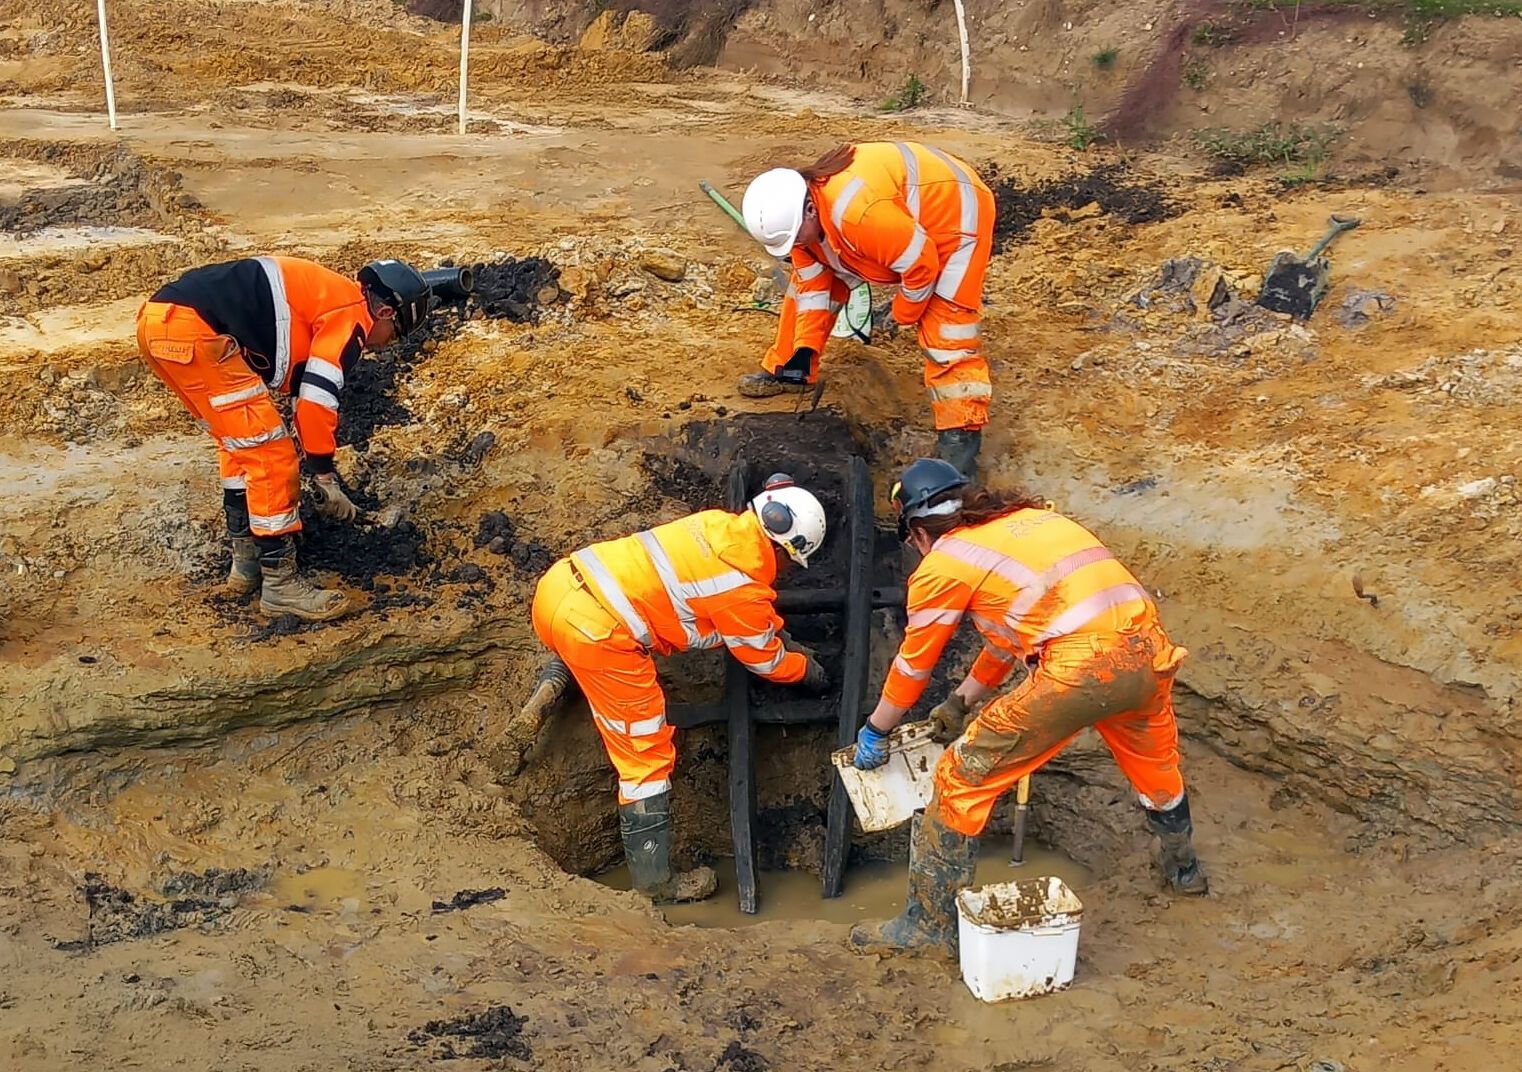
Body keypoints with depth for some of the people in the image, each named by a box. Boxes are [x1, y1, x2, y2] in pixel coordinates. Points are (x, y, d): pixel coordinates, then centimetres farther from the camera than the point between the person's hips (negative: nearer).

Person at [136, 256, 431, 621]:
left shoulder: (322, 297, 28)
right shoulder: (351, 313, 0)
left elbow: (300, 386, 37)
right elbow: (317, 400, -7)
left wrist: (320, 466, 42)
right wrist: (326, 478, 2)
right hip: (193, 329, -10)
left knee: (241, 446, 24)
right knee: (270, 456, -3)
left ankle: (246, 563, 30)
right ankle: (279, 582, 3)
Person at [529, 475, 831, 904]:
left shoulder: (718, 525, 13)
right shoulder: (744, 588, -7)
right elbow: (766, 660, 11)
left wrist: (773, 628, 35)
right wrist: (807, 669, 29)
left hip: (559, 583, 8)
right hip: (598, 633, -8)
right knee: (646, 756, 5)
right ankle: (656, 881, 12)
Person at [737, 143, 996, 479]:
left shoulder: (858, 212, -42)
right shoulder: (793, 213, -14)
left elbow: (922, 264, -32)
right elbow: (813, 284, -1)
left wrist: (903, 313, -14)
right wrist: (805, 348, -7)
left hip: (954, 211, -9)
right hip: (904, 215, 9)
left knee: (946, 329, -18)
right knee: (807, 278, 9)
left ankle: (961, 435, -14)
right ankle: (787, 369, 25)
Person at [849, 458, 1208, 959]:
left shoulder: (942, 562, 7)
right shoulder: (1031, 517, 27)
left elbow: (913, 666, 18)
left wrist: (873, 733, 34)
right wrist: (962, 700, 48)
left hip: (1079, 668, -7)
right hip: (1150, 649, 7)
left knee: (962, 779, 8)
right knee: (1156, 765, 36)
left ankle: (932, 922, 14)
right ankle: (1183, 867, 60)